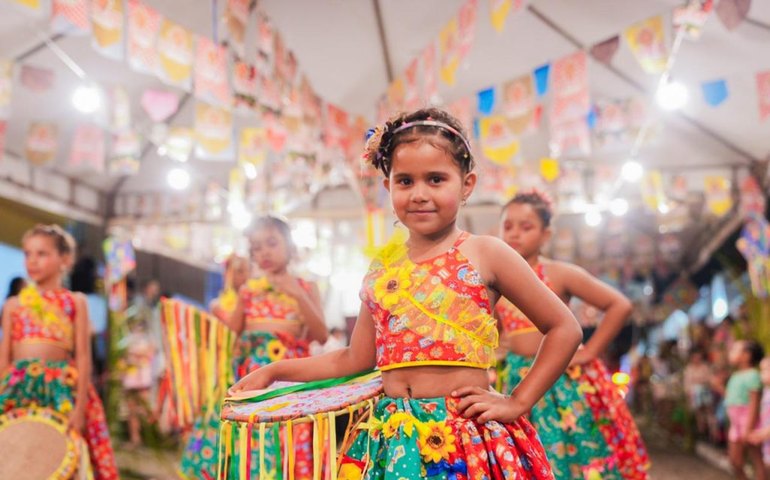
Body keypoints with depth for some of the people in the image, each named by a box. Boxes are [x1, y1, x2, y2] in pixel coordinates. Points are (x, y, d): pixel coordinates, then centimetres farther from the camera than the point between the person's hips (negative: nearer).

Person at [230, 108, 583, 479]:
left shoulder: (483, 254, -5)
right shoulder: (382, 267, 8)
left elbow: (564, 328, -1)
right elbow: (355, 359, 14)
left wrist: (517, 403, -5)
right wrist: (273, 371, 13)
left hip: (470, 438, -4)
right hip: (392, 441, 4)